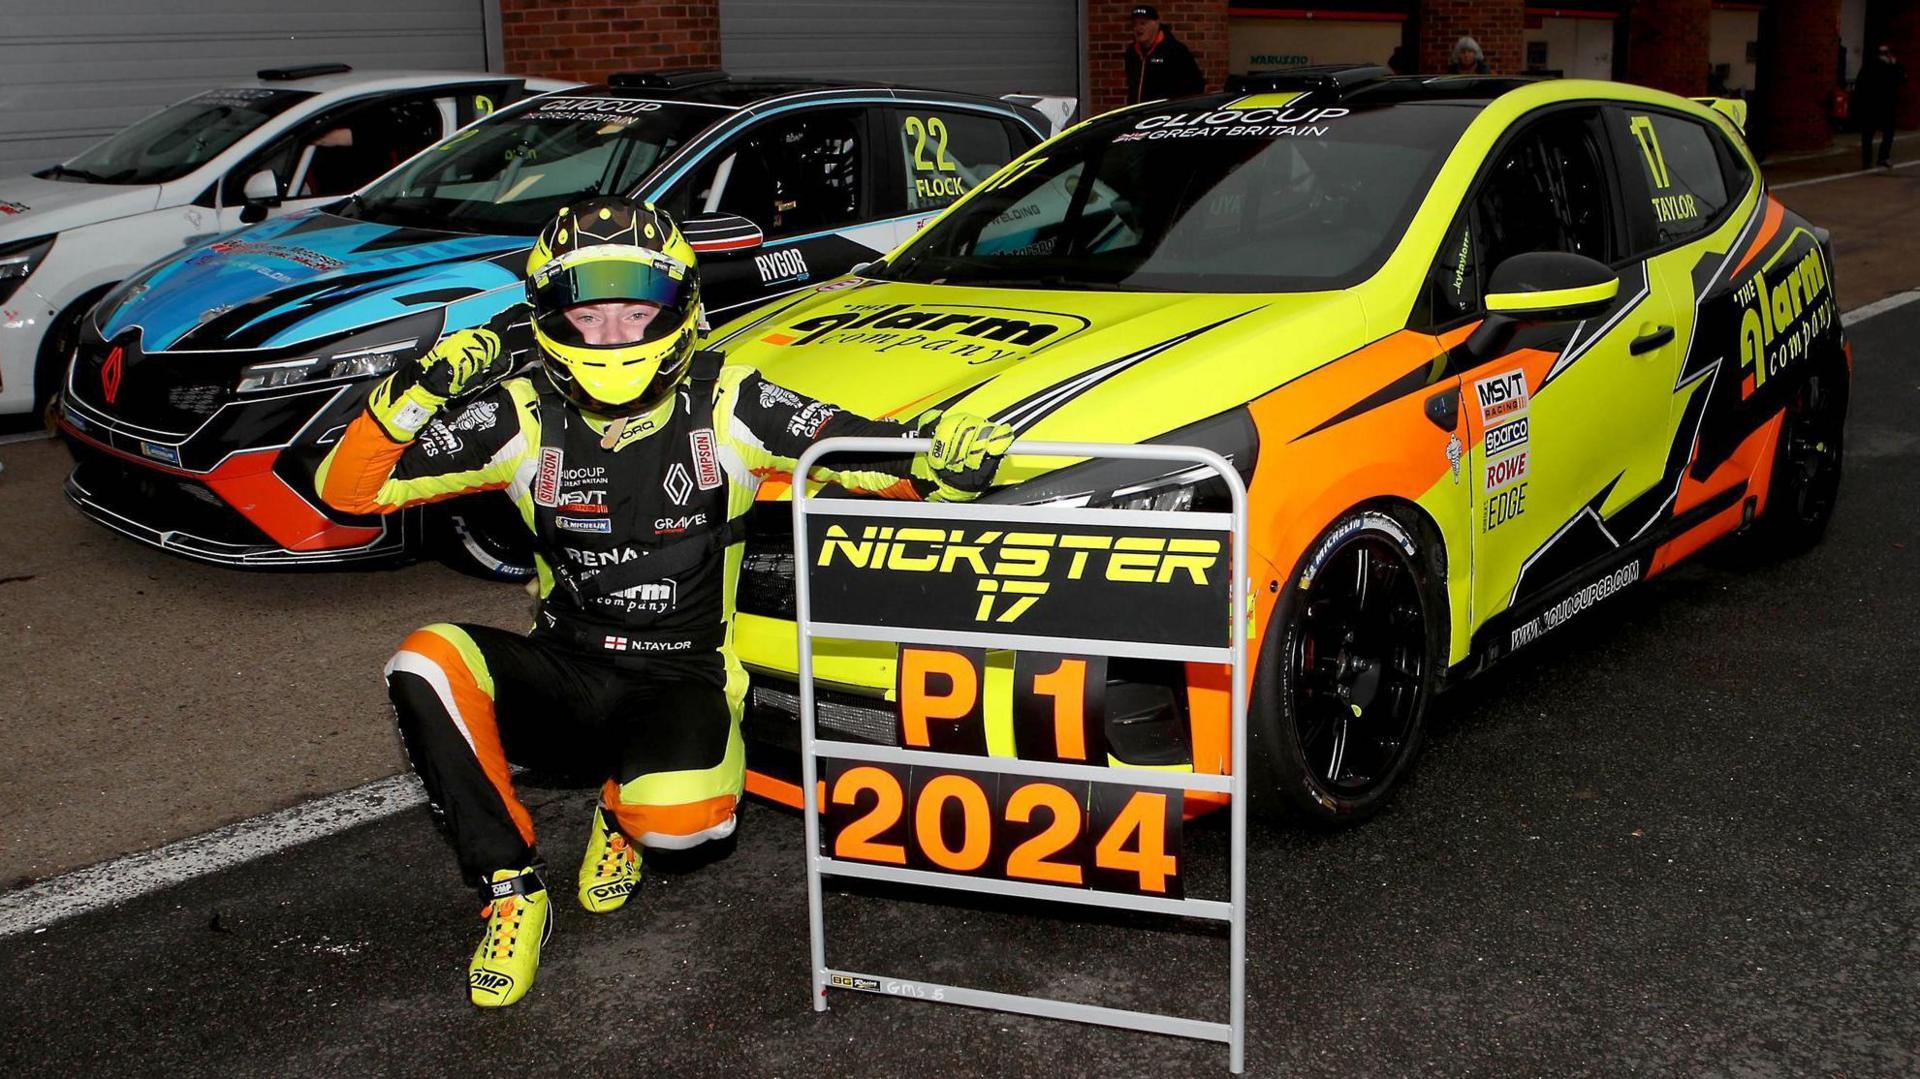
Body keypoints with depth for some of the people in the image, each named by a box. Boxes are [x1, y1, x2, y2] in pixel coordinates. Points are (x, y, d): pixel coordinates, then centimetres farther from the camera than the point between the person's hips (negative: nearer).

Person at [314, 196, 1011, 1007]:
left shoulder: (727, 410, -8)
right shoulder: (524, 420, -4)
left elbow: (863, 453, -11)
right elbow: (347, 487, -3)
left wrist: (937, 460, -35)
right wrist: (418, 389, -20)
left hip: (684, 682, -2)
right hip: (563, 674, 2)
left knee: (682, 819, -34)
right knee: (425, 664, -28)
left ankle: (623, 813, 10)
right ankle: (511, 893, -9)